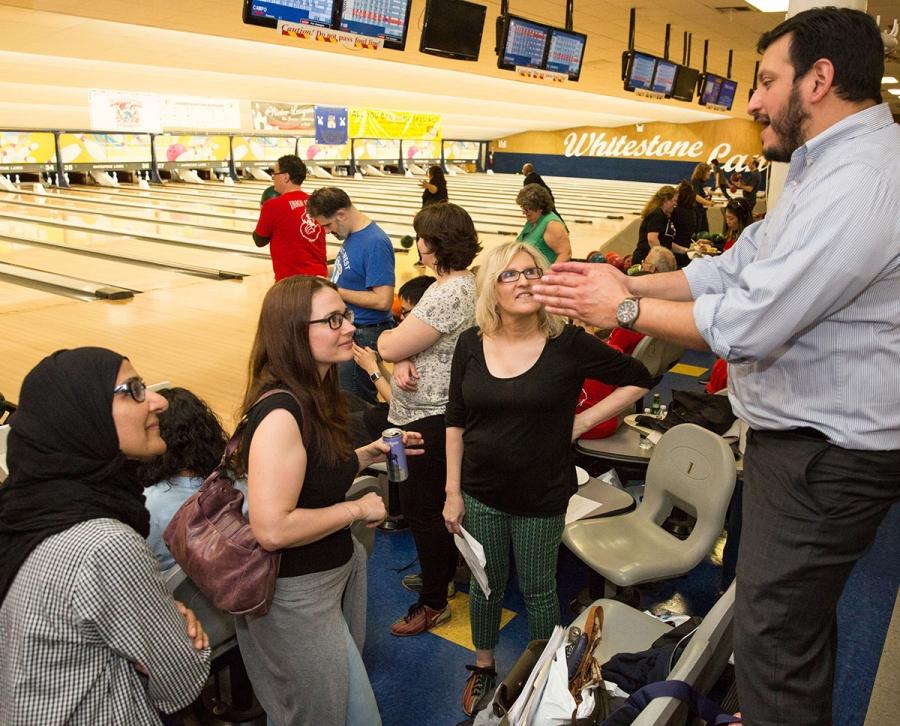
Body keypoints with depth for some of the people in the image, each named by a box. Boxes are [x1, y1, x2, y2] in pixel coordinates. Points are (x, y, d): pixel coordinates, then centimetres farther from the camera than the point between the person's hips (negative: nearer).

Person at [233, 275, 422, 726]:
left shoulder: (314, 392, 1)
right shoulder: (280, 412, -29)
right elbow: (271, 529, -34)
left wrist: (371, 453, 2)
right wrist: (356, 509, -22)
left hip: (339, 567, 9)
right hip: (296, 593, -9)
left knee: (346, 685, 26)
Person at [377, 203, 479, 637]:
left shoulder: (447, 295, -27)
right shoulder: (467, 284, 6)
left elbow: (390, 346, -25)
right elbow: (419, 340, 6)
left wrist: (387, 339, -2)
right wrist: (404, 359, -14)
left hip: (428, 419, -10)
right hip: (445, 412, 10)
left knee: (422, 510, 5)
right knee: (443, 501, 25)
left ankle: (433, 603, 21)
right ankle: (444, 572, 45)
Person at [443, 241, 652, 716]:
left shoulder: (568, 343, -14)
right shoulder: (471, 344, -5)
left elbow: (637, 379, -2)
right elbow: (455, 422, 1)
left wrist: (584, 420, -8)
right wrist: (452, 492, 1)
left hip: (542, 497, -2)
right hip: (481, 493, 2)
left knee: (537, 589, 15)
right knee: (486, 584, 19)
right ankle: (483, 668, 43)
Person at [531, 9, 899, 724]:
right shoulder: (824, 170, 11)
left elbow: (745, 324, -28)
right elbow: (733, 269, 11)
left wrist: (624, 308, -15)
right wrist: (629, 282, 1)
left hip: (826, 458, -10)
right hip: (802, 438, 10)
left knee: (774, 639, 4)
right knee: (800, 619, 26)